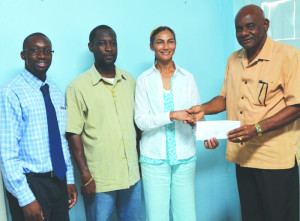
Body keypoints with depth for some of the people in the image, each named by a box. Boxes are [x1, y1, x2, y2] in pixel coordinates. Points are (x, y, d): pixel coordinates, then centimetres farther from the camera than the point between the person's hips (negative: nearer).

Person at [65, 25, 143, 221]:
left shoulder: (129, 80, 6)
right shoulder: (78, 87, -9)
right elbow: (74, 134, -10)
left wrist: (140, 160, 12)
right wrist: (86, 176, -12)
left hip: (131, 174, 5)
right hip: (99, 179, -4)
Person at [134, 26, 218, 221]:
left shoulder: (187, 78, 7)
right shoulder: (144, 80, 1)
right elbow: (141, 120, -6)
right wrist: (172, 115, -19)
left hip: (185, 158, 2)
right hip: (154, 159, -1)